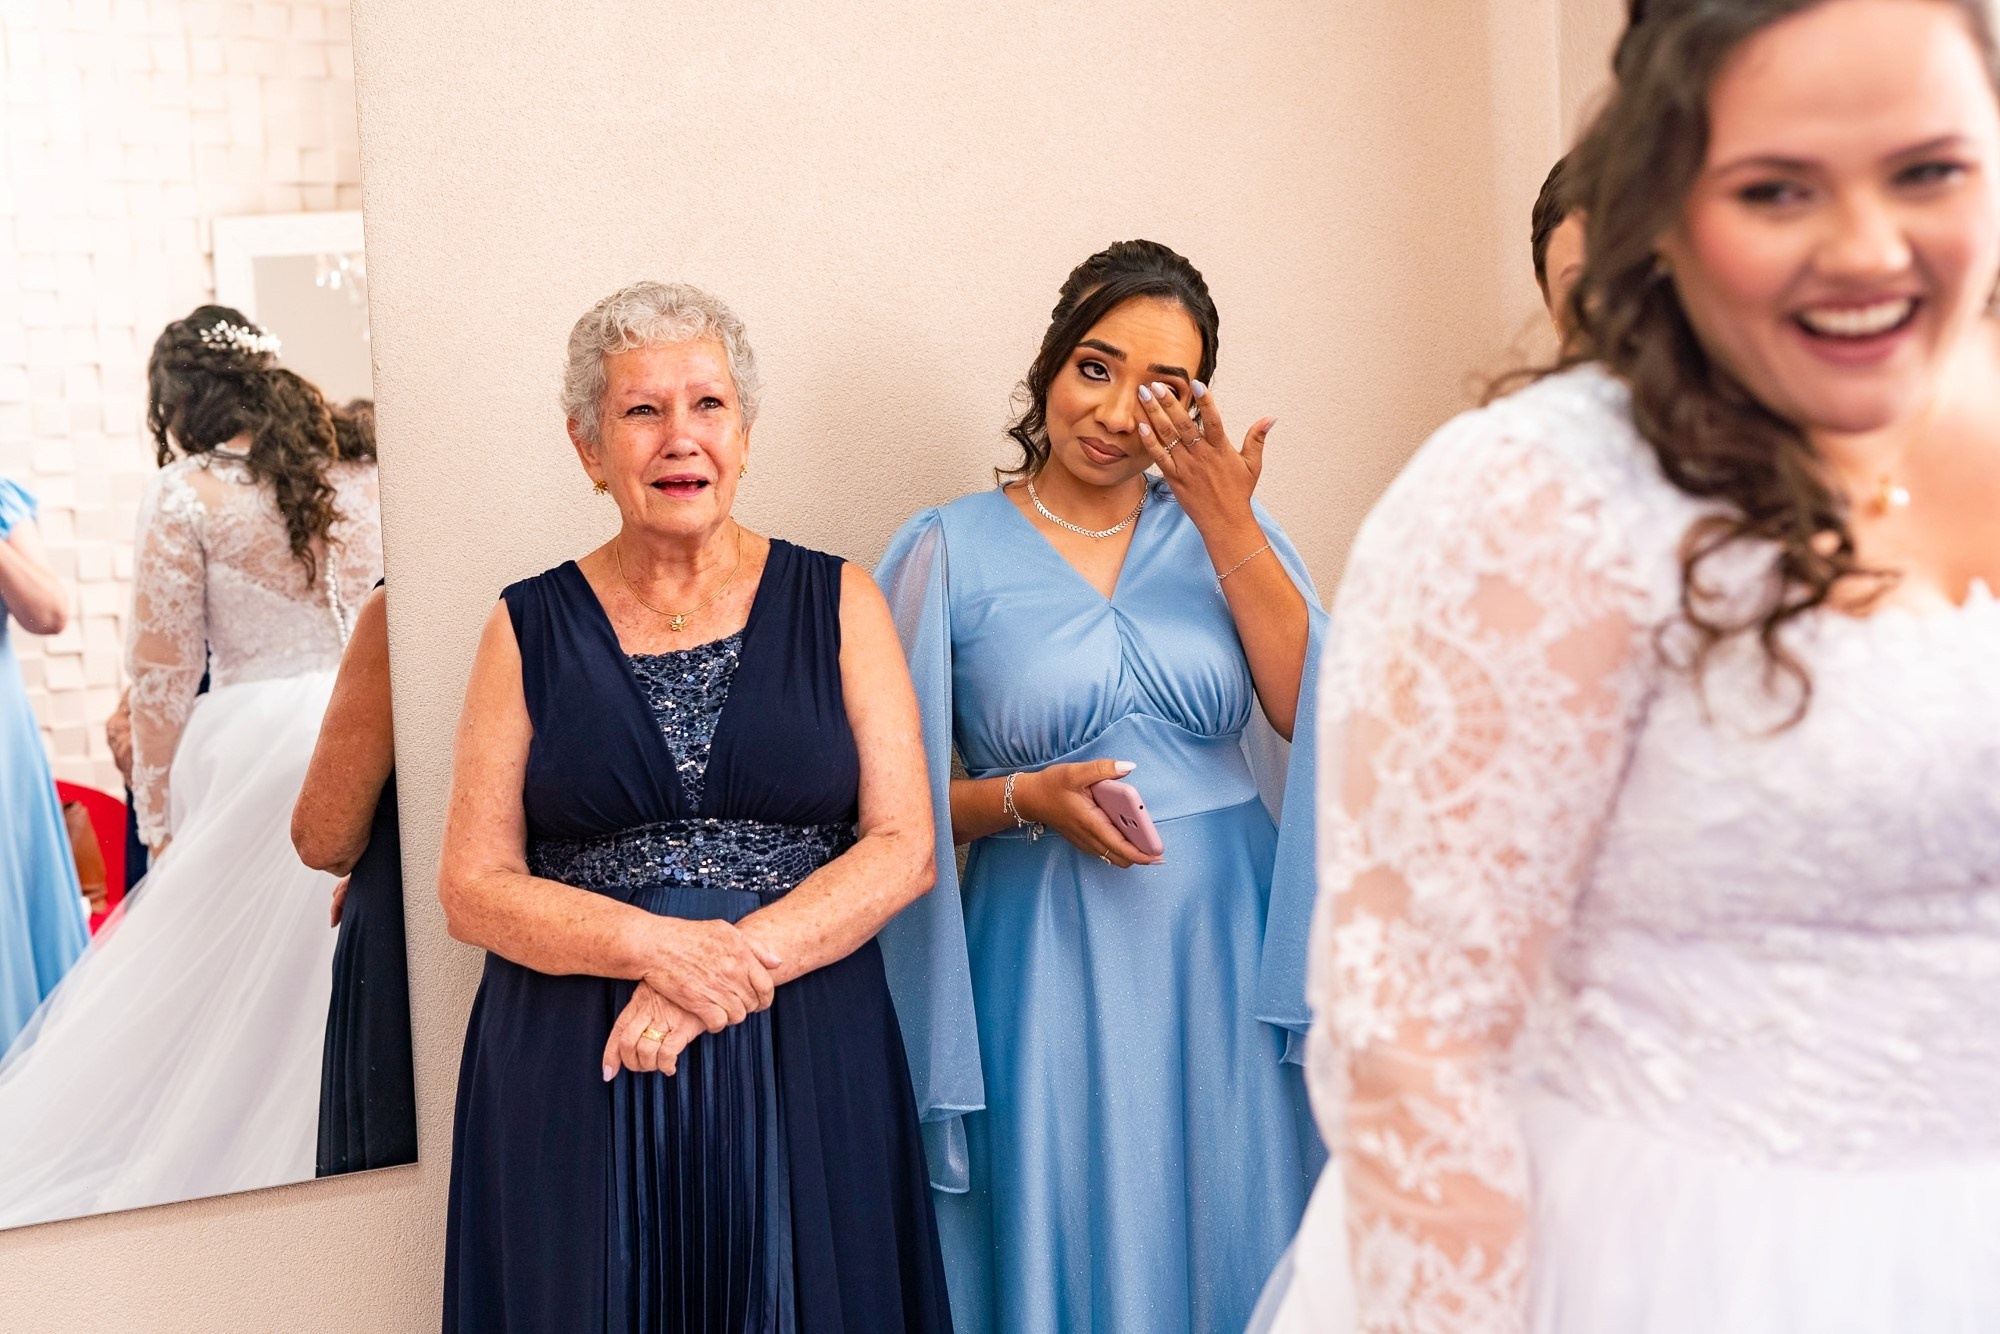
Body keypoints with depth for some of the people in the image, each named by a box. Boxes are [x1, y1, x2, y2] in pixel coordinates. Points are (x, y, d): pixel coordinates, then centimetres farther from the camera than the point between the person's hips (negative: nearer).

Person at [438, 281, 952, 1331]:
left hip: (806, 1071, 0)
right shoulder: (531, 630, 4)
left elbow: (904, 848, -2)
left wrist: (735, 961, -15)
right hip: (575, 1077, 0)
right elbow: (473, 889, 0)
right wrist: (658, 946, -16)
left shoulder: (836, 603, 4)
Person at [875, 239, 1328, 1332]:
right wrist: (1024, 799, -16)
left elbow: (1316, 713, -8)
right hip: (1051, 963, -2)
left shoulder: (1225, 528, 7)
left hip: (1225, 948, 2)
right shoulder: (952, 552, -1)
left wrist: (1227, 525, -12)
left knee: (1225, 1243, 10)